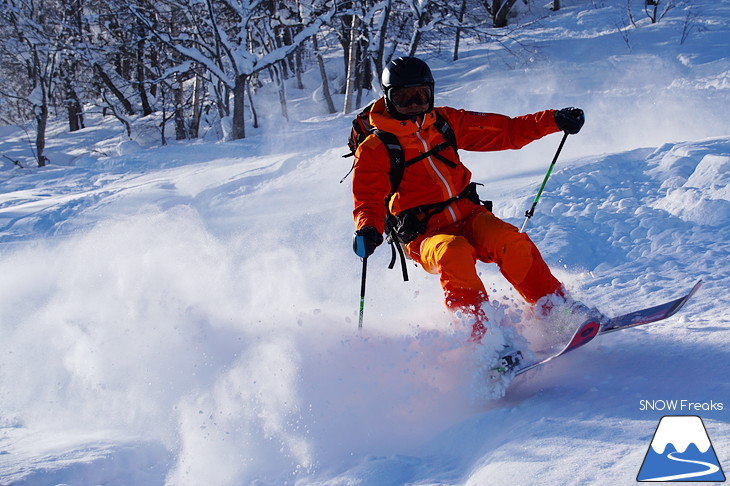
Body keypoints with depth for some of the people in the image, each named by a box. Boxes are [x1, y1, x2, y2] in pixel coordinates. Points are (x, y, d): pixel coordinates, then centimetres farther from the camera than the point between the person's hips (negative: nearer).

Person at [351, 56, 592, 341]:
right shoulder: (374, 149, -3)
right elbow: (368, 200, -6)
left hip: (467, 215, 4)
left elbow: (505, 131, 11)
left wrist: (555, 120, 1)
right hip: (426, 236, -4)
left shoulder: (445, 122, 9)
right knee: (454, 253, -36)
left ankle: (557, 310, -17)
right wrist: (367, 231, -29)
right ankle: (480, 334, -38)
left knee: (510, 241, -26)